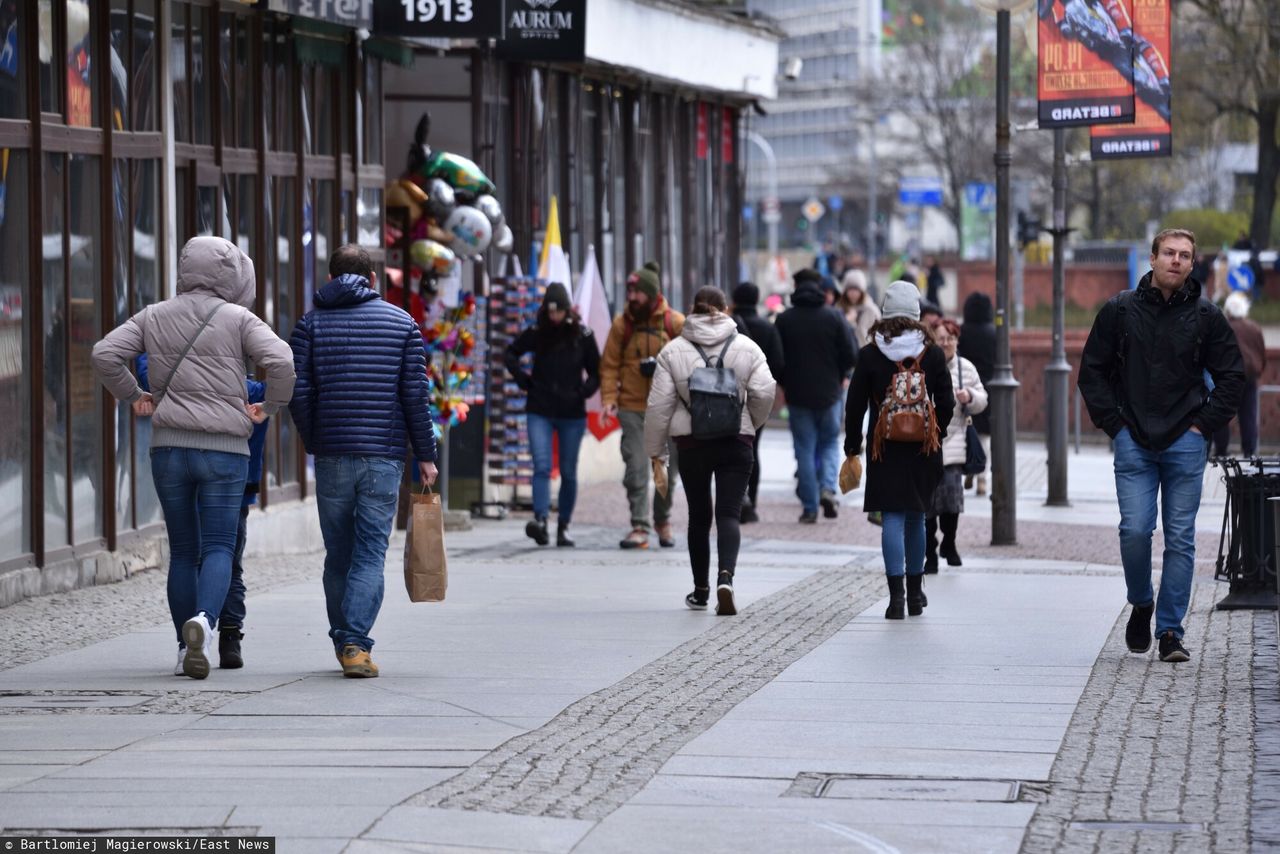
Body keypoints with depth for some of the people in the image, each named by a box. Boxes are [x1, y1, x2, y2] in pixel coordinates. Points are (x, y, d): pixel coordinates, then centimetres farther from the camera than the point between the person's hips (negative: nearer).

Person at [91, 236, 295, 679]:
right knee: (219, 547, -3)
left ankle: (186, 649, 10)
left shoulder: (153, 317, 8)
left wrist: (133, 396, 12)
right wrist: (269, 407, 1)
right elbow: (281, 362, -15)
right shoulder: (238, 319, -2)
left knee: (183, 550, 11)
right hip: (224, 449, -3)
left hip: (169, 447, 3)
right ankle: (204, 620, -30)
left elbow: (105, 355, -1)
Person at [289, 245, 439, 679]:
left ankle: (344, 643, 18)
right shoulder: (402, 323, 5)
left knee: (338, 555, 12)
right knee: (370, 554, -3)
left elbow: (298, 394, -3)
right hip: (385, 456, -1)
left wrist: (314, 444, 11)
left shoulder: (311, 323, 5)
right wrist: (425, 455, 4)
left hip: (332, 456, 1)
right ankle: (356, 645, -17)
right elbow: (416, 394, -1)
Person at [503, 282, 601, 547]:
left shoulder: (582, 335, 1)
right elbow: (511, 354, 16)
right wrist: (523, 379, 5)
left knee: (568, 473, 5)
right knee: (542, 467, -15)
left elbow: (595, 372, 10)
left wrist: (583, 391, -4)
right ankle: (540, 520, -28)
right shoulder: (536, 333, 1)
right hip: (540, 413, -1)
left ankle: (563, 527, 15)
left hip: (572, 415, 1)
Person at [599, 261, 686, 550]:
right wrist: (609, 399, -7)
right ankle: (639, 528, -5)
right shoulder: (622, 324, 2)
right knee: (636, 468, -7)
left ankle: (663, 520, 28)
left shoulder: (674, 322, -1)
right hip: (632, 408, 0)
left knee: (668, 468, 9)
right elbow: (609, 365, 3)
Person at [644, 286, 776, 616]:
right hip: (736, 441, -1)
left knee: (699, 515, 13)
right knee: (728, 514, -2)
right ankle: (725, 577, -25)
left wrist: (656, 449, 6)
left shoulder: (674, 350, -1)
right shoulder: (746, 348, -1)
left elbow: (659, 403, -3)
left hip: (691, 442, 1)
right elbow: (764, 392, -7)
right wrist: (750, 424, 13)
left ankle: (701, 590, 22)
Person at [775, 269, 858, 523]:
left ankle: (809, 507, 4)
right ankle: (828, 488, -7)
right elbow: (851, 355, -6)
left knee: (805, 449, 6)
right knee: (830, 442, 17)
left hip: (797, 394, 0)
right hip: (829, 392, 0)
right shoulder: (834, 316, -5)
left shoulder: (784, 320, -5)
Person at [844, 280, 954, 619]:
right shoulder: (932, 354, -2)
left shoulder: (870, 355, -5)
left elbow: (855, 404, -2)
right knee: (916, 518, 15)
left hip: (884, 448, -2)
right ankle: (915, 592, 23)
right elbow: (946, 403, 0)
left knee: (892, 518, -2)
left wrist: (852, 446, 7)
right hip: (922, 450, 2)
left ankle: (897, 593, -14)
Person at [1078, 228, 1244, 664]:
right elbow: (1092, 371, 9)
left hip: (1185, 443, 0)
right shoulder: (1120, 310, 3)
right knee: (1134, 530, -10)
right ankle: (1141, 604, 17)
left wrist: (1204, 424, 1)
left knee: (1180, 538, 0)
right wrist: (1114, 423, 1)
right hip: (1134, 443, 0)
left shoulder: (1206, 316, 4)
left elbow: (1232, 376, 10)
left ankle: (1170, 631, 5)